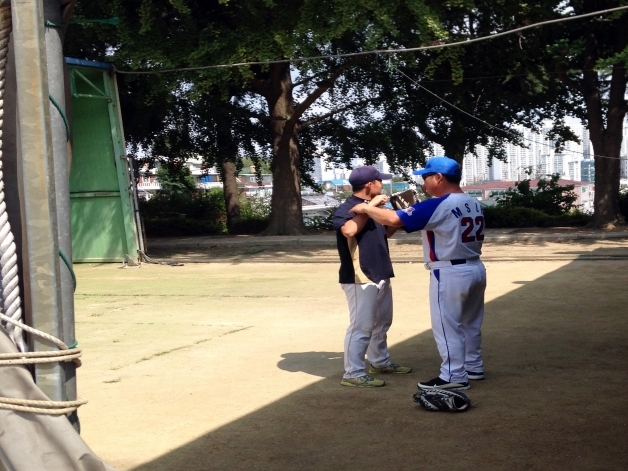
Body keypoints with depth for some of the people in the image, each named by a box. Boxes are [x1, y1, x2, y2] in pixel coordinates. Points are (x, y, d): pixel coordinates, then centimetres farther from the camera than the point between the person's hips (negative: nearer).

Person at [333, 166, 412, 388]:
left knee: (382, 322, 21)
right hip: (359, 278, -10)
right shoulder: (346, 209, -15)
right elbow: (349, 230, -37)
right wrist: (370, 206, -30)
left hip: (380, 275, 10)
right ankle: (353, 373, -3)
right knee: (361, 325, -9)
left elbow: (383, 233, 27)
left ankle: (380, 362, 35)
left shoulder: (371, 208, 15)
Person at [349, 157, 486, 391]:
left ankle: (454, 376, 5)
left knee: (447, 326, 1)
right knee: (470, 323, 20)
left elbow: (394, 219, -24)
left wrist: (366, 208, -10)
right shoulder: (474, 204, 8)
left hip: (450, 274, -9)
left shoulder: (437, 205, -19)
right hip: (476, 269, 9)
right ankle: (474, 367, 30)